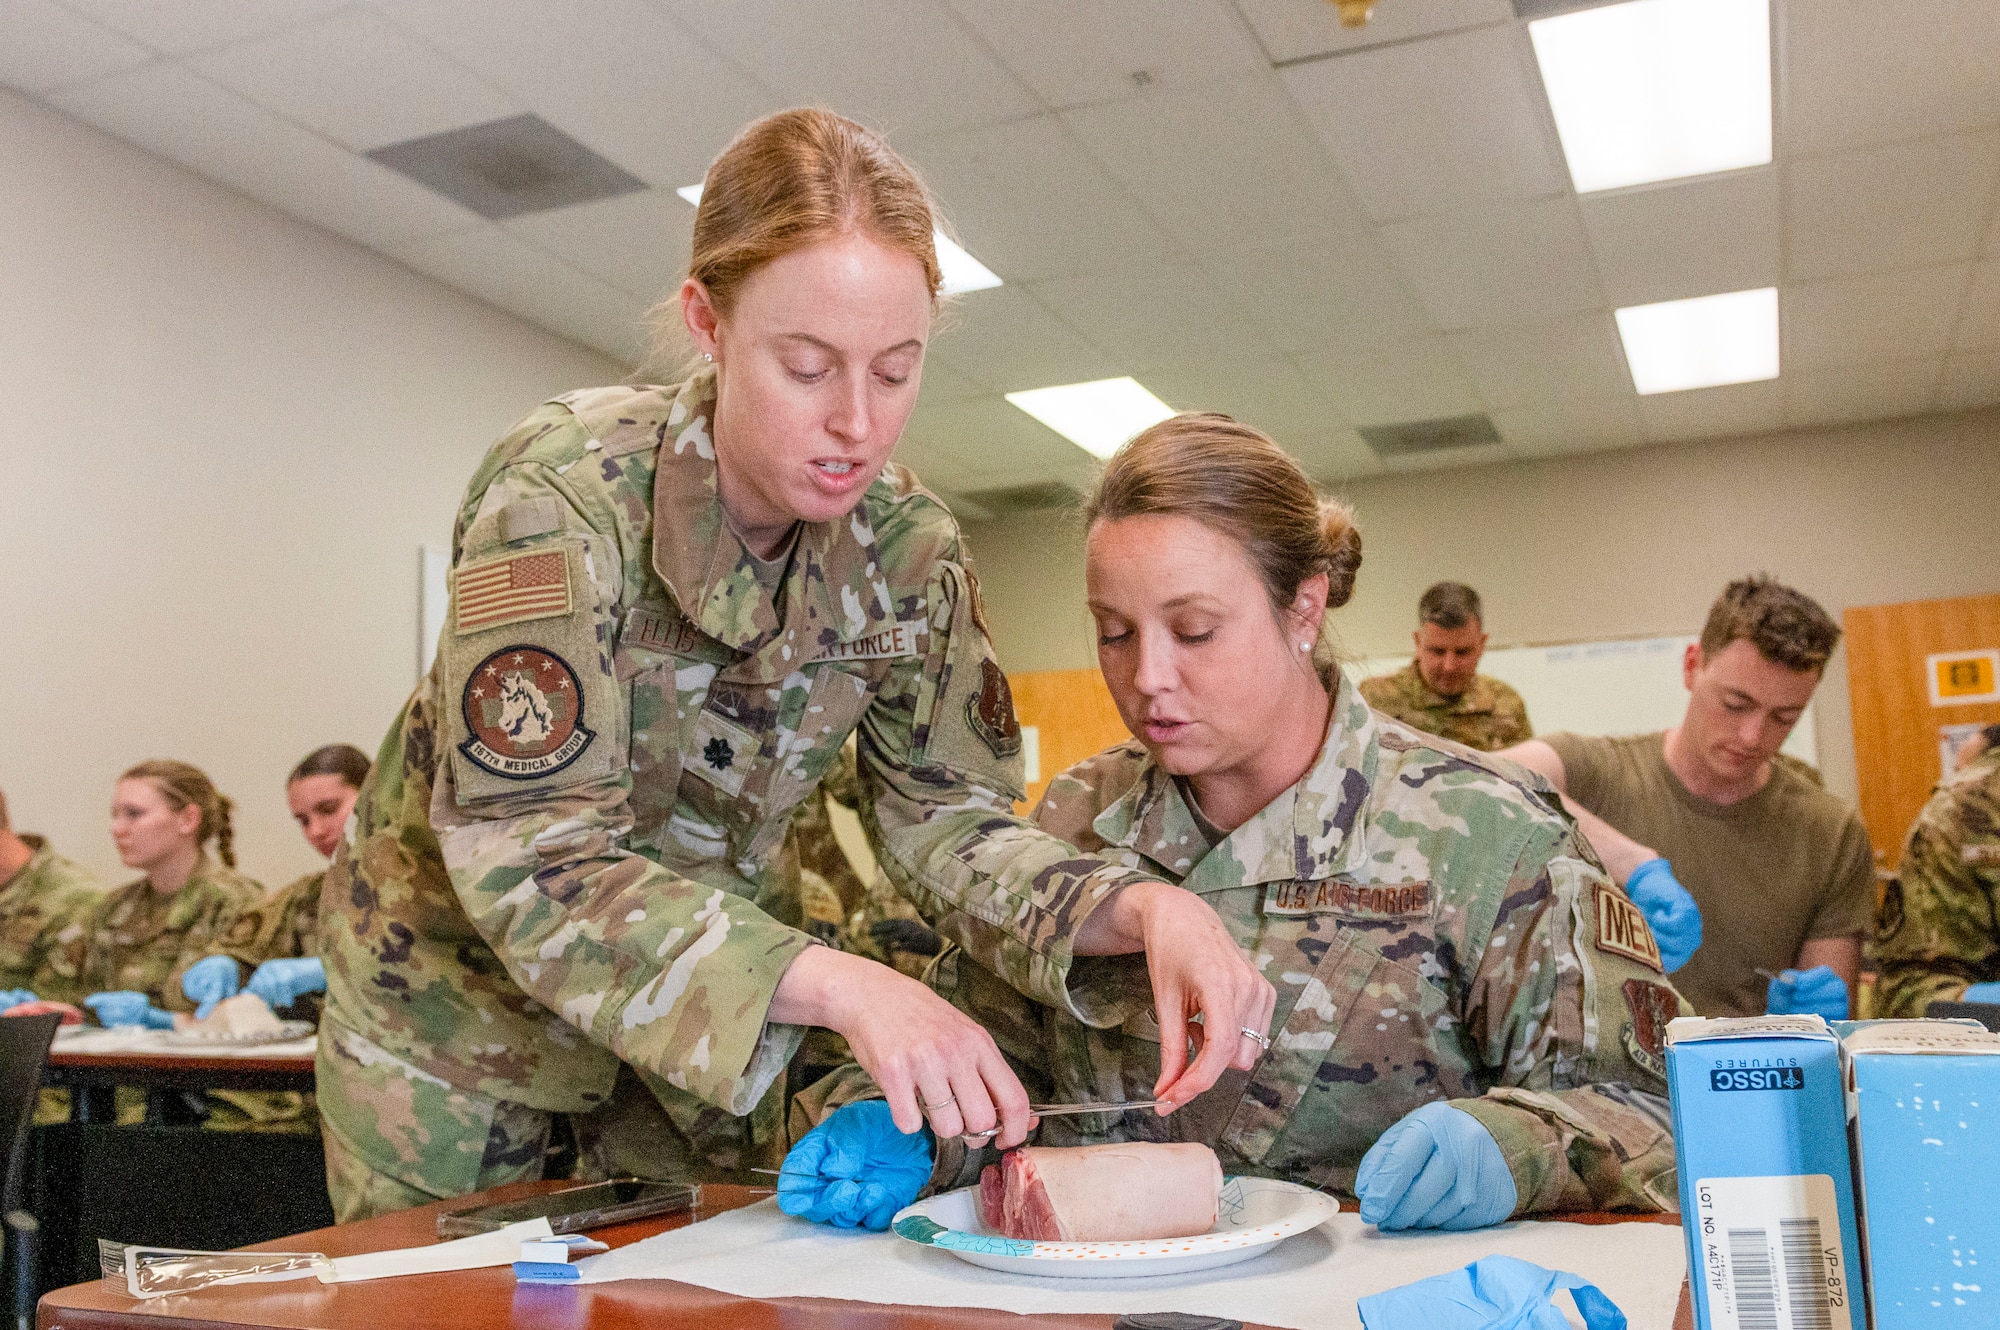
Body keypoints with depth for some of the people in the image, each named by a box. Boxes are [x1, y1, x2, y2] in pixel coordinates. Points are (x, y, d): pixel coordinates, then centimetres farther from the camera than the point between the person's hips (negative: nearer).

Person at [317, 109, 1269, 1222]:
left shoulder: (906, 544, -14)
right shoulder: (564, 494, -29)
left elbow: (949, 818, -11)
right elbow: (532, 859, -35)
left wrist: (1138, 909, -32)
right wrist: (838, 985, -48)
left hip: (718, 1004, 4)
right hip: (464, 980, -3)